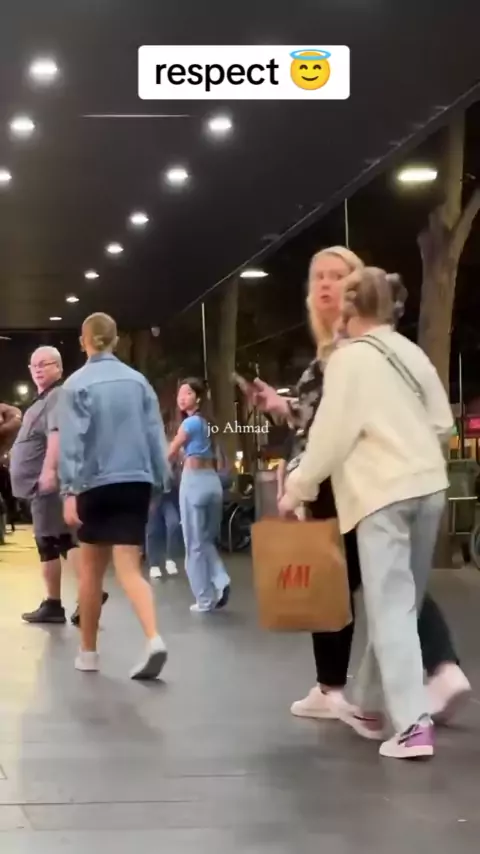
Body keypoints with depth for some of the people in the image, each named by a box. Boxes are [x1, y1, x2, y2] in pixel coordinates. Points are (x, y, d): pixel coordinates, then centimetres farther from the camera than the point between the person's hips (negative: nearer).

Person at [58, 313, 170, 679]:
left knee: (92, 570, 13)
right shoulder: (138, 381, 6)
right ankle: (154, 638, -24)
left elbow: (72, 441, -10)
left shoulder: (76, 384, -4)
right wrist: (162, 482, 11)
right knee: (130, 569, -1)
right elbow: (155, 434, 6)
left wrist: (70, 490, -12)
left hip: (96, 484, -2)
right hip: (136, 482, 2)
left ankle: (89, 652, 23)